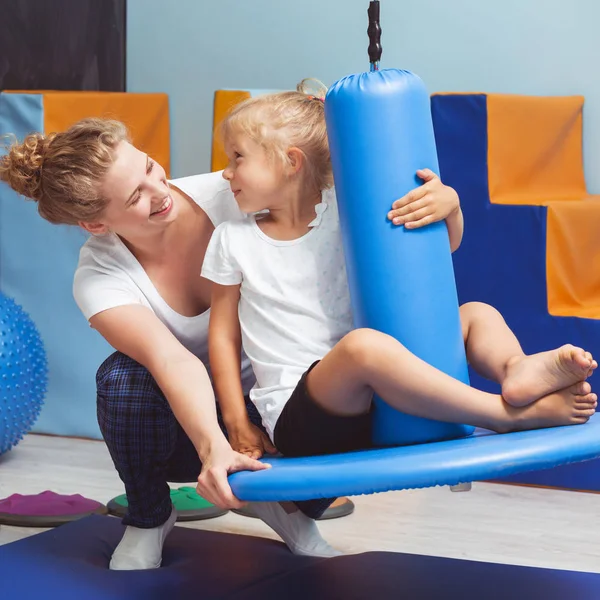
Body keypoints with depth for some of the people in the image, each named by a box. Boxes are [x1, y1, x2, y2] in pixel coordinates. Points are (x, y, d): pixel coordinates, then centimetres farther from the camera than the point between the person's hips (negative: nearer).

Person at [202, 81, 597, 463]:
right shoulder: (234, 240, 5)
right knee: (364, 344, -35)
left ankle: (517, 369, -36)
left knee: (477, 314, 0)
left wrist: (449, 204, -15)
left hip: (369, 401, 4)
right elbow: (224, 334, 7)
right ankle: (512, 415, -37)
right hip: (296, 417, -4)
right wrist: (238, 424, 0)